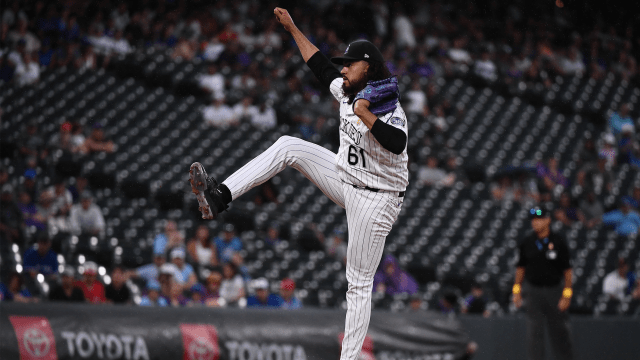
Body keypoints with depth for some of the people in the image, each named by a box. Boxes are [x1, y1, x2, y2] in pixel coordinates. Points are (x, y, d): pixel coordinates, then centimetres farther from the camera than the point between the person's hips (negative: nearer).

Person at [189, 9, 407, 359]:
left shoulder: (389, 110, -23)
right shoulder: (348, 91, 2)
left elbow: (397, 144, -43)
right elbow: (320, 65, 17)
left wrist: (364, 114, -38)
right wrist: (293, 28, 20)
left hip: (374, 201, -8)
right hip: (345, 179, 8)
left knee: (359, 285, -5)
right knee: (288, 146, -3)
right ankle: (220, 196, -9)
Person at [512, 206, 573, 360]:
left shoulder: (559, 242, -4)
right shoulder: (527, 242, 3)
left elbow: (567, 269, -3)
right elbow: (521, 267, 11)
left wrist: (567, 294, -8)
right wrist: (517, 289, 5)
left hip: (555, 289, -1)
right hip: (533, 289, 2)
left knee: (559, 330, 5)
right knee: (534, 331, -2)